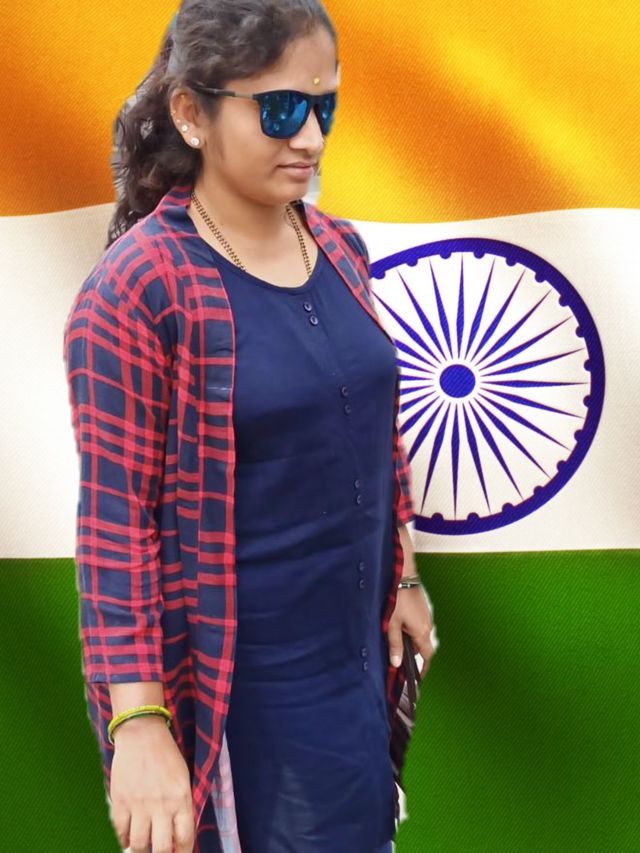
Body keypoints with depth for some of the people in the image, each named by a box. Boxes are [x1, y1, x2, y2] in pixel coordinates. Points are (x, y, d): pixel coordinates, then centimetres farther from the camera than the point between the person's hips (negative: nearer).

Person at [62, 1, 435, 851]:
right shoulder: (137, 290, -17)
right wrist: (138, 722, -18)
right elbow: (116, 523, -16)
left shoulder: (340, 249, 4)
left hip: (355, 648, 7)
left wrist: (401, 577, 18)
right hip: (235, 685, -6)